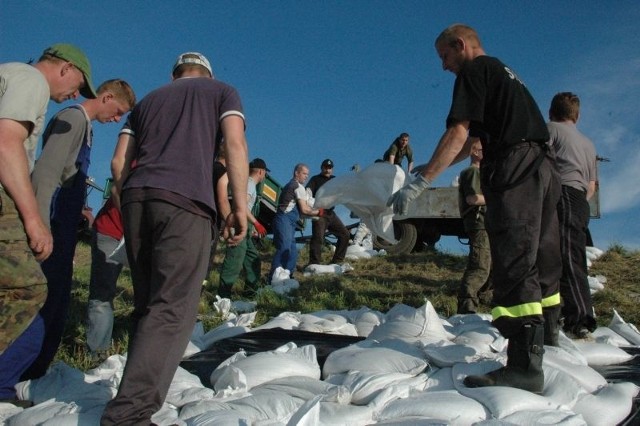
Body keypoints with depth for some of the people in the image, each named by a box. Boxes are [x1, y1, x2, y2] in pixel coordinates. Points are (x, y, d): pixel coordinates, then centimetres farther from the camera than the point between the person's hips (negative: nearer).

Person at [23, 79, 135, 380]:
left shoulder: (85, 126, 18)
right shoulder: (73, 119, -10)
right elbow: (44, 174, -20)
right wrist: (41, 229, -24)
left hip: (64, 229, 10)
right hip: (53, 227, -10)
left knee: (57, 299, 12)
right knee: (46, 298, -7)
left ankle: (32, 373, 21)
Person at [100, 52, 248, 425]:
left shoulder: (149, 100, 30)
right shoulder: (222, 92, 20)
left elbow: (122, 164, 21)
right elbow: (235, 144, 1)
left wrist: (127, 205, 25)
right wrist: (240, 205, -2)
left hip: (135, 198, 5)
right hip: (185, 201, -5)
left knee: (147, 307, 11)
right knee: (173, 310, -10)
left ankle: (142, 392, 9)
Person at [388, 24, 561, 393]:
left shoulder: (475, 69, 0)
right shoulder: (504, 72, 28)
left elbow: (458, 133, -13)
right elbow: (471, 142, 30)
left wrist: (420, 183, -16)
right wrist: (432, 167, 31)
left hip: (515, 169, -10)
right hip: (543, 167, 10)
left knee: (515, 265, -14)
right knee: (540, 260, 15)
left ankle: (525, 367, -16)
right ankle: (542, 342, 27)